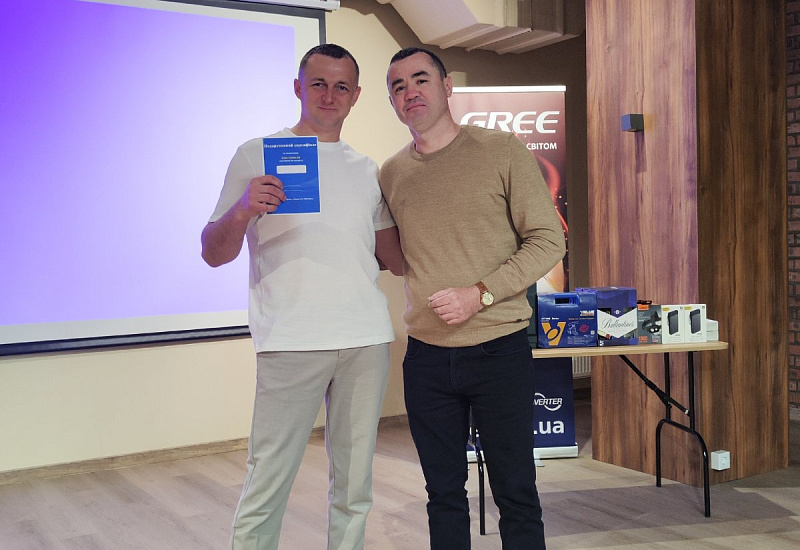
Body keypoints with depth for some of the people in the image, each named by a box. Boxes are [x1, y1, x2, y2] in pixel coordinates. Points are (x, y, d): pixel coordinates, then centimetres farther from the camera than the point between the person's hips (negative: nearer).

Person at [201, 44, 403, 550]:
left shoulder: (367, 170, 18)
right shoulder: (258, 156, 5)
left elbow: (399, 260, 18)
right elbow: (213, 254, 2)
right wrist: (242, 211, -17)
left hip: (367, 338, 4)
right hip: (292, 339, -4)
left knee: (354, 486, 10)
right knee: (267, 486, -4)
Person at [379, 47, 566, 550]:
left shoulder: (502, 151, -4)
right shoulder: (391, 174, 7)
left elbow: (549, 240, -7)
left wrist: (480, 294, -17)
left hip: (499, 350, -3)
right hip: (427, 357, 4)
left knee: (516, 495, 6)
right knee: (444, 494, 14)